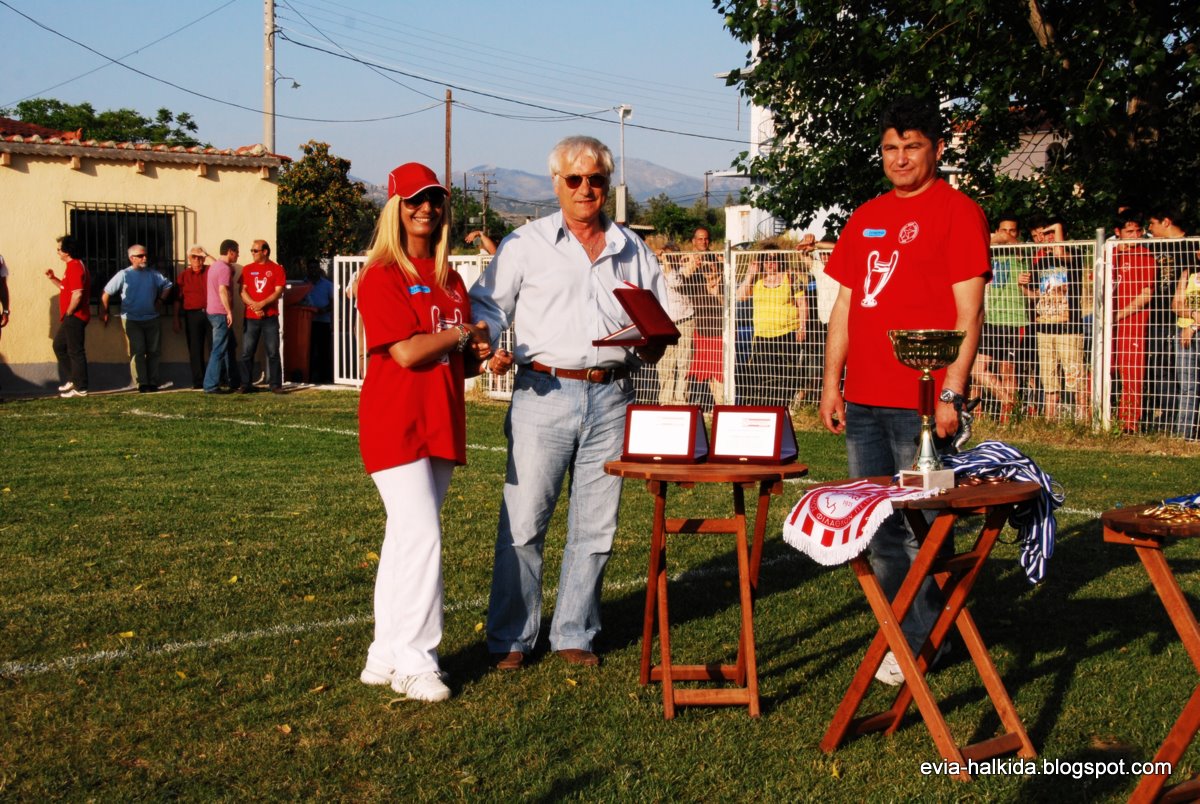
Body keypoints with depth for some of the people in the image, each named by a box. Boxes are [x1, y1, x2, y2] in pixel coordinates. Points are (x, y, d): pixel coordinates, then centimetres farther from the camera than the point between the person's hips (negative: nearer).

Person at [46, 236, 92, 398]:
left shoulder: (75, 268, -18)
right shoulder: (74, 266, 16)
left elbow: (77, 294, -25)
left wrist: (68, 313, -16)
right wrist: (53, 278, 15)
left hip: (74, 317, -11)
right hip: (71, 317, 11)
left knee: (75, 351, -5)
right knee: (59, 345, 19)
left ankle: (80, 388, 0)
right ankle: (72, 380, 24)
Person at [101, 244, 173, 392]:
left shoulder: (153, 274, 6)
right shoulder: (124, 275, -4)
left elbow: (168, 285, 20)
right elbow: (106, 293, -1)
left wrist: (160, 300, 8)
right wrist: (104, 313, -2)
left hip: (152, 319, 4)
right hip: (132, 320, -4)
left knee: (154, 351, 5)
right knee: (137, 352, -8)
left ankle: (153, 382, 12)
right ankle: (142, 383, -7)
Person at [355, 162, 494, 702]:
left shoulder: (450, 280, 16)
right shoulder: (382, 276, -8)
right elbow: (407, 352, -18)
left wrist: (478, 355, -1)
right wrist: (463, 334, -5)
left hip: (442, 424, 8)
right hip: (396, 424, -7)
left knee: (405, 540, 11)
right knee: (422, 537, -12)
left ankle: (387, 656, 18)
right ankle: (414, 662, -4)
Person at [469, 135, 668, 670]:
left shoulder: (633, 251, 16)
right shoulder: (526, 244, 8)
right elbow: (487, 302, 6)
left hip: (611, 399, 3)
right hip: (545, 394, -3)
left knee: (596, 526, 6)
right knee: (523, 521, -4)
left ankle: (574, 633, 19)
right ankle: (510, 637, 8)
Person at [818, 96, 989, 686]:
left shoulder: (957, 211, -3)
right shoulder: (865, 218, 17)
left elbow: (968, 313, -9)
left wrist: (951, 391, -15)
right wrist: (832, 380, 11)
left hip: (922, 403, -7)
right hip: (863, 400, 7)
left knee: (921, 530, -3)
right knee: (877, 529, 11)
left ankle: (921, 643, 8)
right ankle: (899, 630, 22)